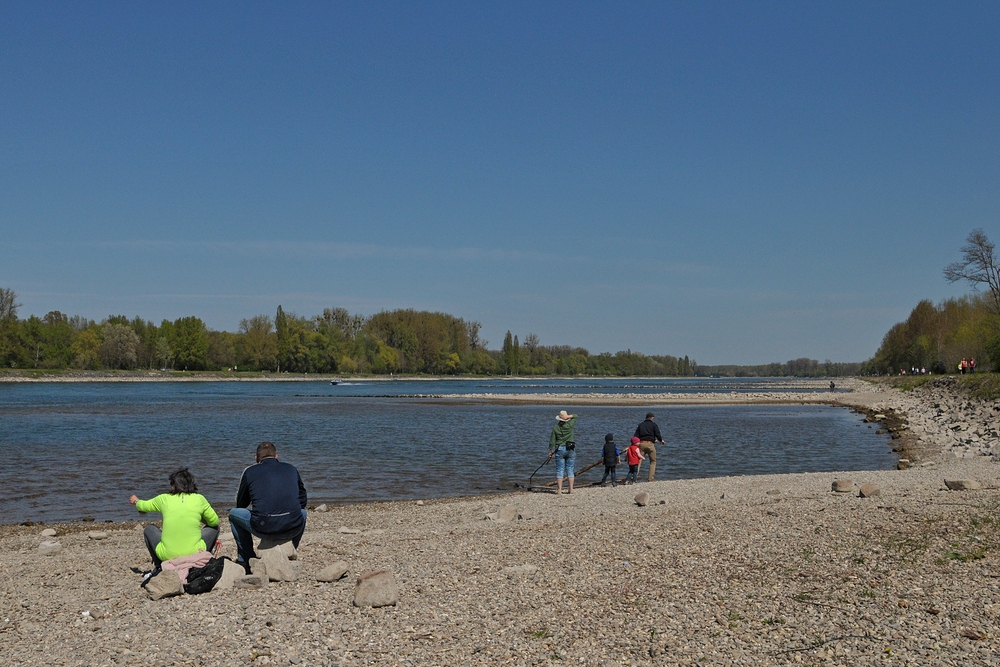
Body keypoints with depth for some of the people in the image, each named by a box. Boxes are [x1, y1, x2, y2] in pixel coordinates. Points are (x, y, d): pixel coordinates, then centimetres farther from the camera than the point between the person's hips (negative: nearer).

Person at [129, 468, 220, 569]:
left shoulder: (164, 499, 3)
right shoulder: (199, 499, 1)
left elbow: (144, 506, 23)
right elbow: (215, 521, 11)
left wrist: (136, 501, 46)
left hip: (167, 556, 1)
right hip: (194, 554, -1)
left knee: (149, 529, 29)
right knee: (214, 528, 26)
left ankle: (159, 566, 23)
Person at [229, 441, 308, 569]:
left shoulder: (250, 472, 15)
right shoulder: (291, 469, 21)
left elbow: (241, 504, 27)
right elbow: (302, 500, 31)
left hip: (263, 529, -2)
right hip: (293, 528, 2)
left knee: (233, 513, 26)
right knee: (302, 512, 37)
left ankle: (246, 560, 24)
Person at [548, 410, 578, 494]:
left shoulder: (555, 428, -4)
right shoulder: (569, 425, -6)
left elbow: (552, 441, -1)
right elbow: (575, 416, 10)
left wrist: (550, 451, 7)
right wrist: (568, 417, -3)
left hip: (559, 450, 0)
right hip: (570, 449, 0)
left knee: (560, 470, 2)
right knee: (570, 470, 8)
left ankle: (560, 490, -3)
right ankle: (571, 489, 8)